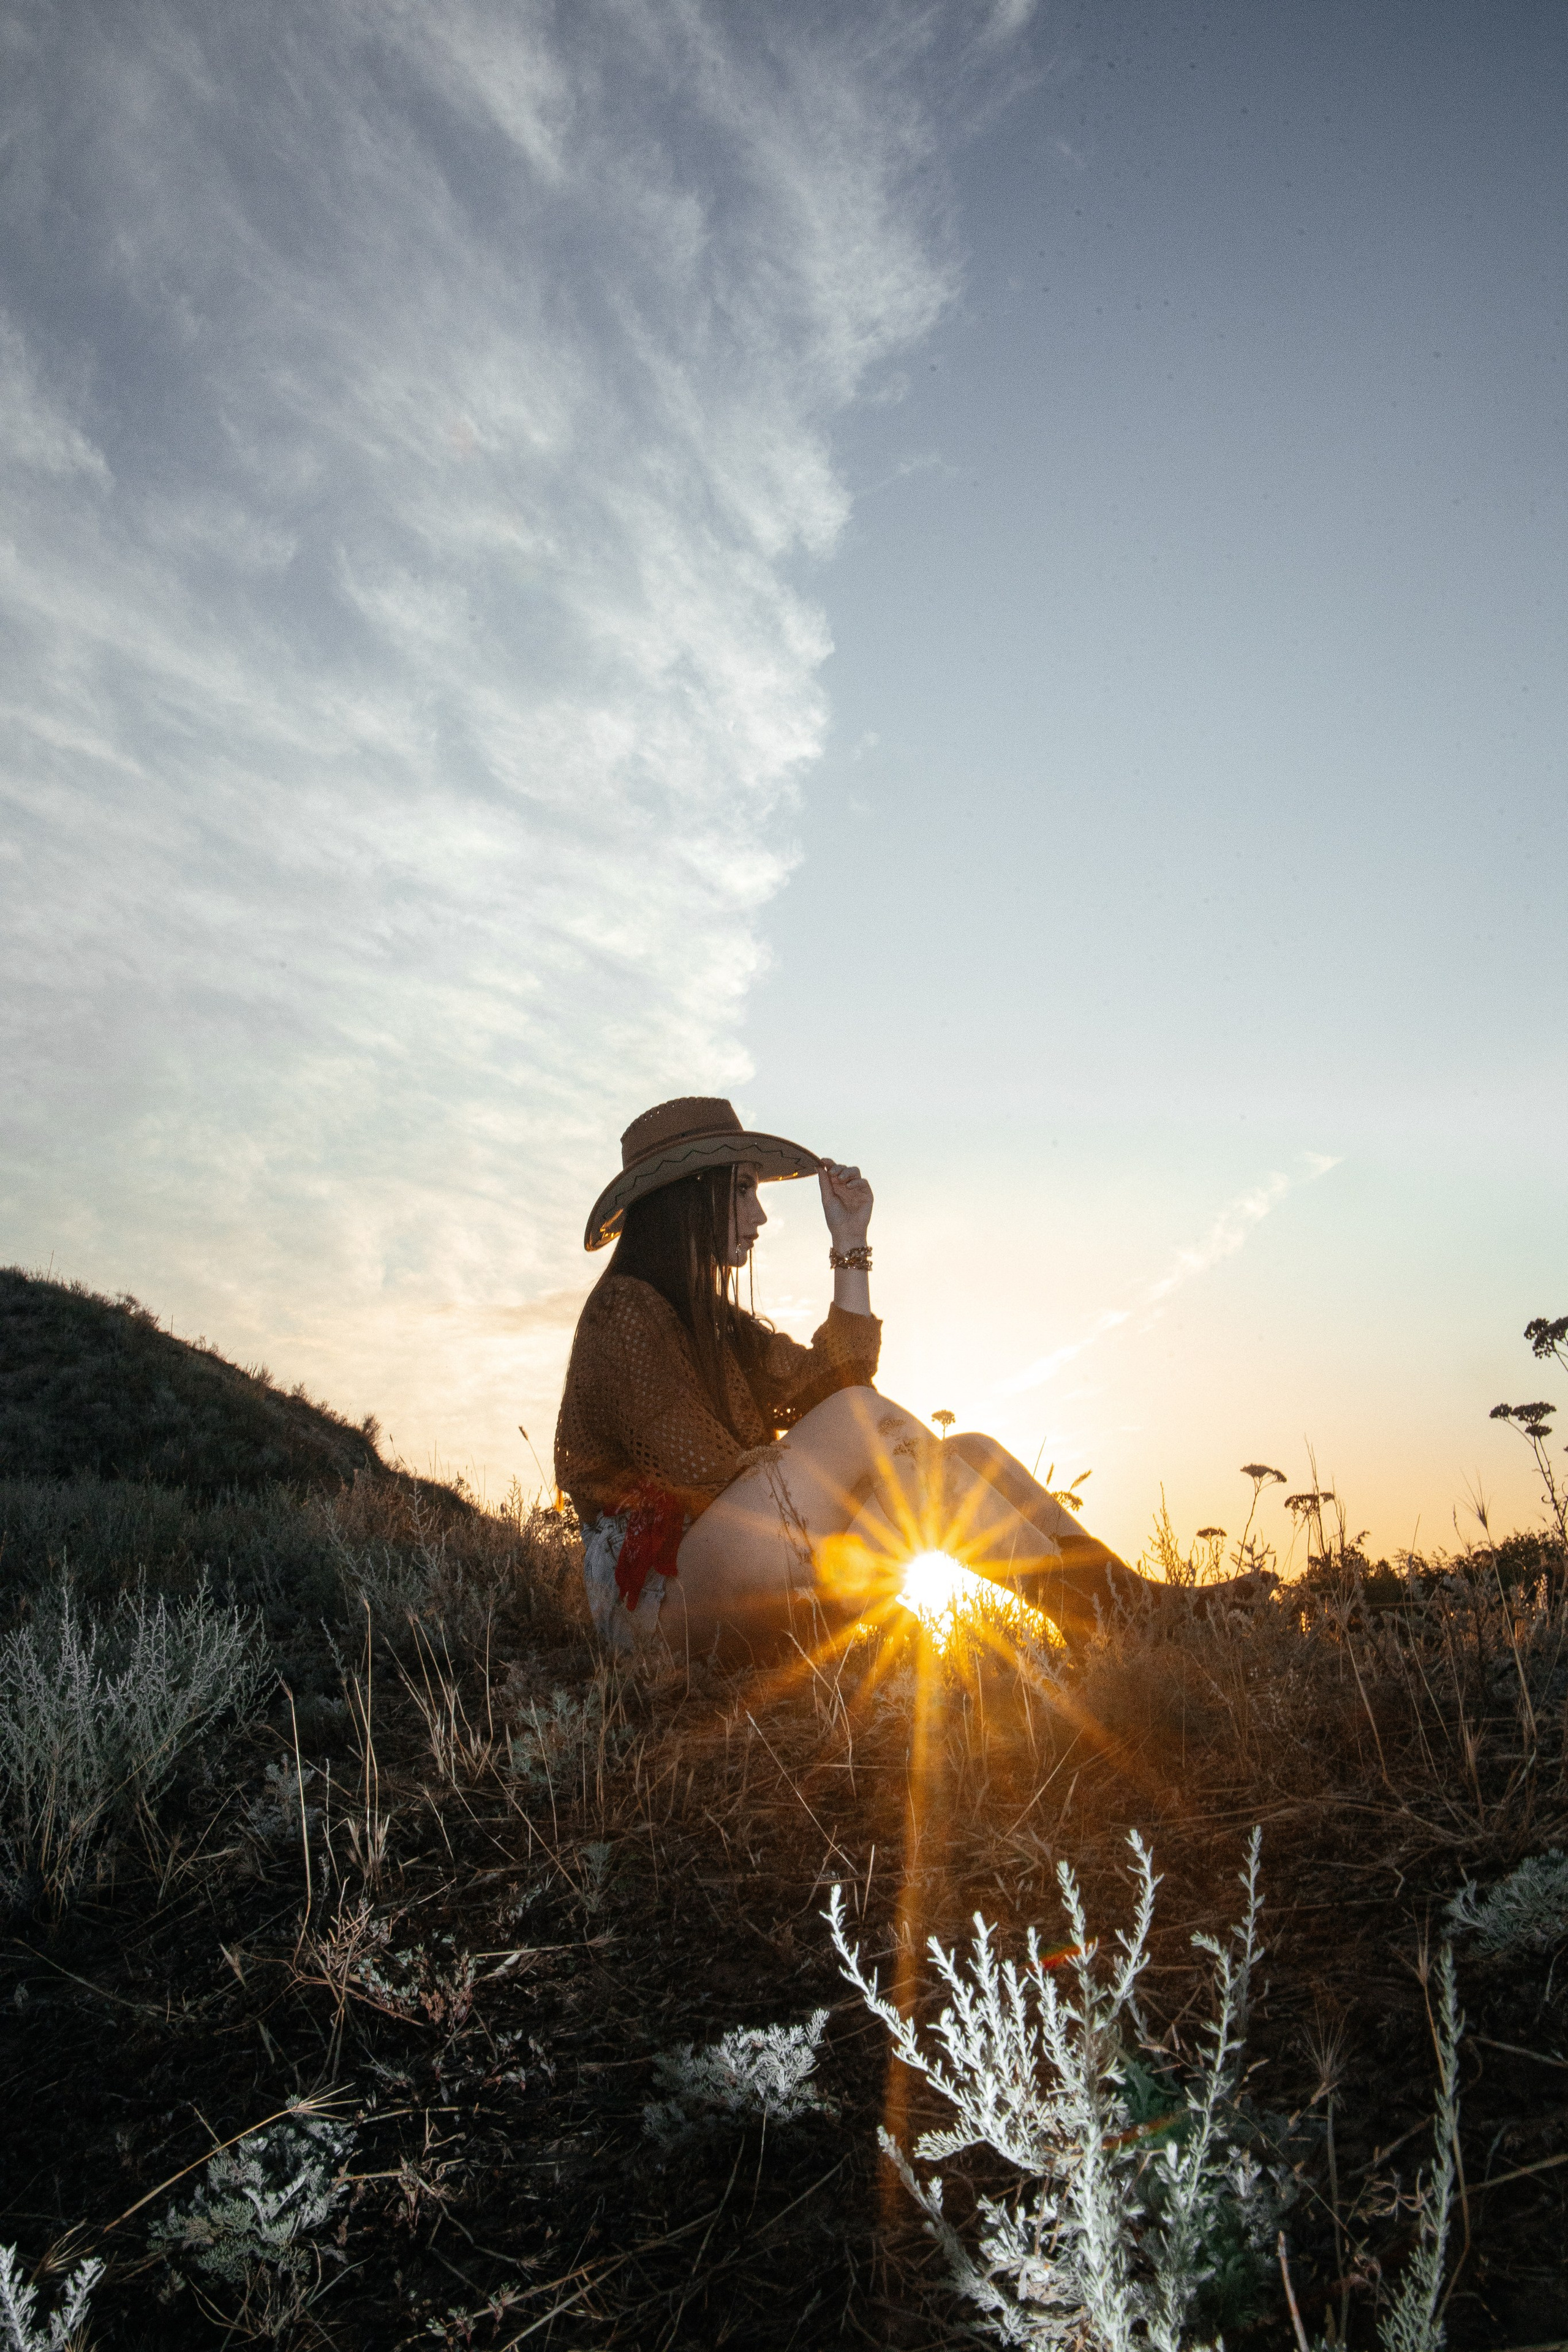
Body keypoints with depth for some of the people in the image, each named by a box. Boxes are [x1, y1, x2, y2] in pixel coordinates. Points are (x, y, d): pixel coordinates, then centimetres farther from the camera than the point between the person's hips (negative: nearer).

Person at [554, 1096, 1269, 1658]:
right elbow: (700, 1469, -16)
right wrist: (807, 1460, -2)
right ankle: (1092, 1610, -24)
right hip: (662, 1592, -8)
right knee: (864, 1419, -25)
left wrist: (849, 1244, 9)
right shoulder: (625, 1311, -8)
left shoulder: (713, 1322, 22)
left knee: (967, 1452, -6)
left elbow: (832, 1375, 11)